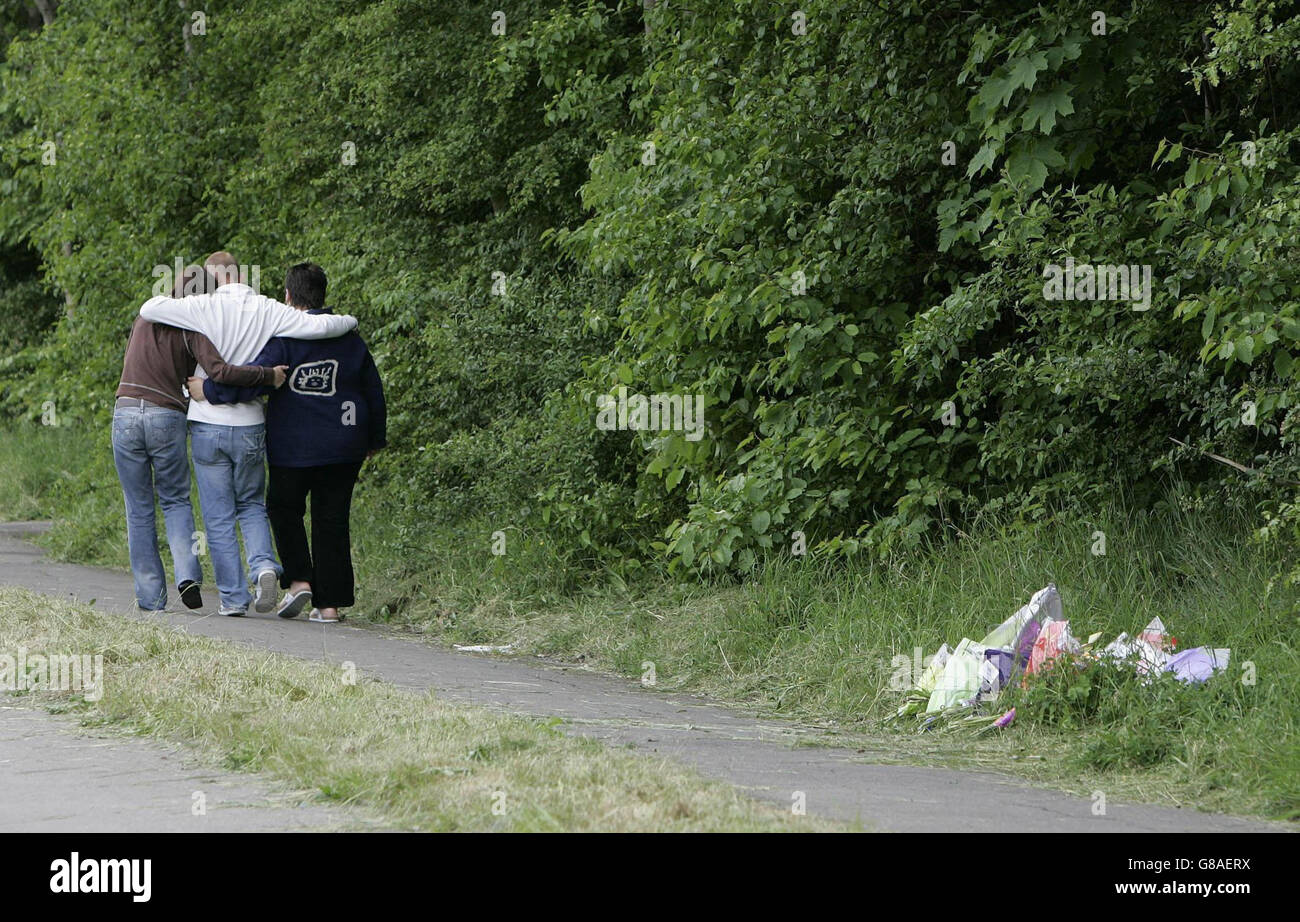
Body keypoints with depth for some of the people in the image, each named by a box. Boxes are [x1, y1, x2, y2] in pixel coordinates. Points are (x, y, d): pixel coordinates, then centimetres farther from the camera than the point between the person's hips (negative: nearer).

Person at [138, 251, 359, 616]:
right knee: (251, 505, 19)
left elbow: (149, 309, -11)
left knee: (219, 517, 6)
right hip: (250, 426, 2)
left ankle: (233, 597, 4)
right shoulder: (267, 311, -2)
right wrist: (349, 322, 12)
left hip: (208, 425, -2)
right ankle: (264, 565, -7)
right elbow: (317, 326, -9)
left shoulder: (206, 308, -9)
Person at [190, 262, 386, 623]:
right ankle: (330, 603, 4)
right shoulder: (350, 339, 5)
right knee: (331, 520, 8)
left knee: (284, 509, 17)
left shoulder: (283, 338, -11)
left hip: (294, 448, -4)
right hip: (343, 448, 4)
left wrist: (208, 390, -13)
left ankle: (299, 580, 0)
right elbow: (374, 393, 13)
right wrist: (375, 438, 27)